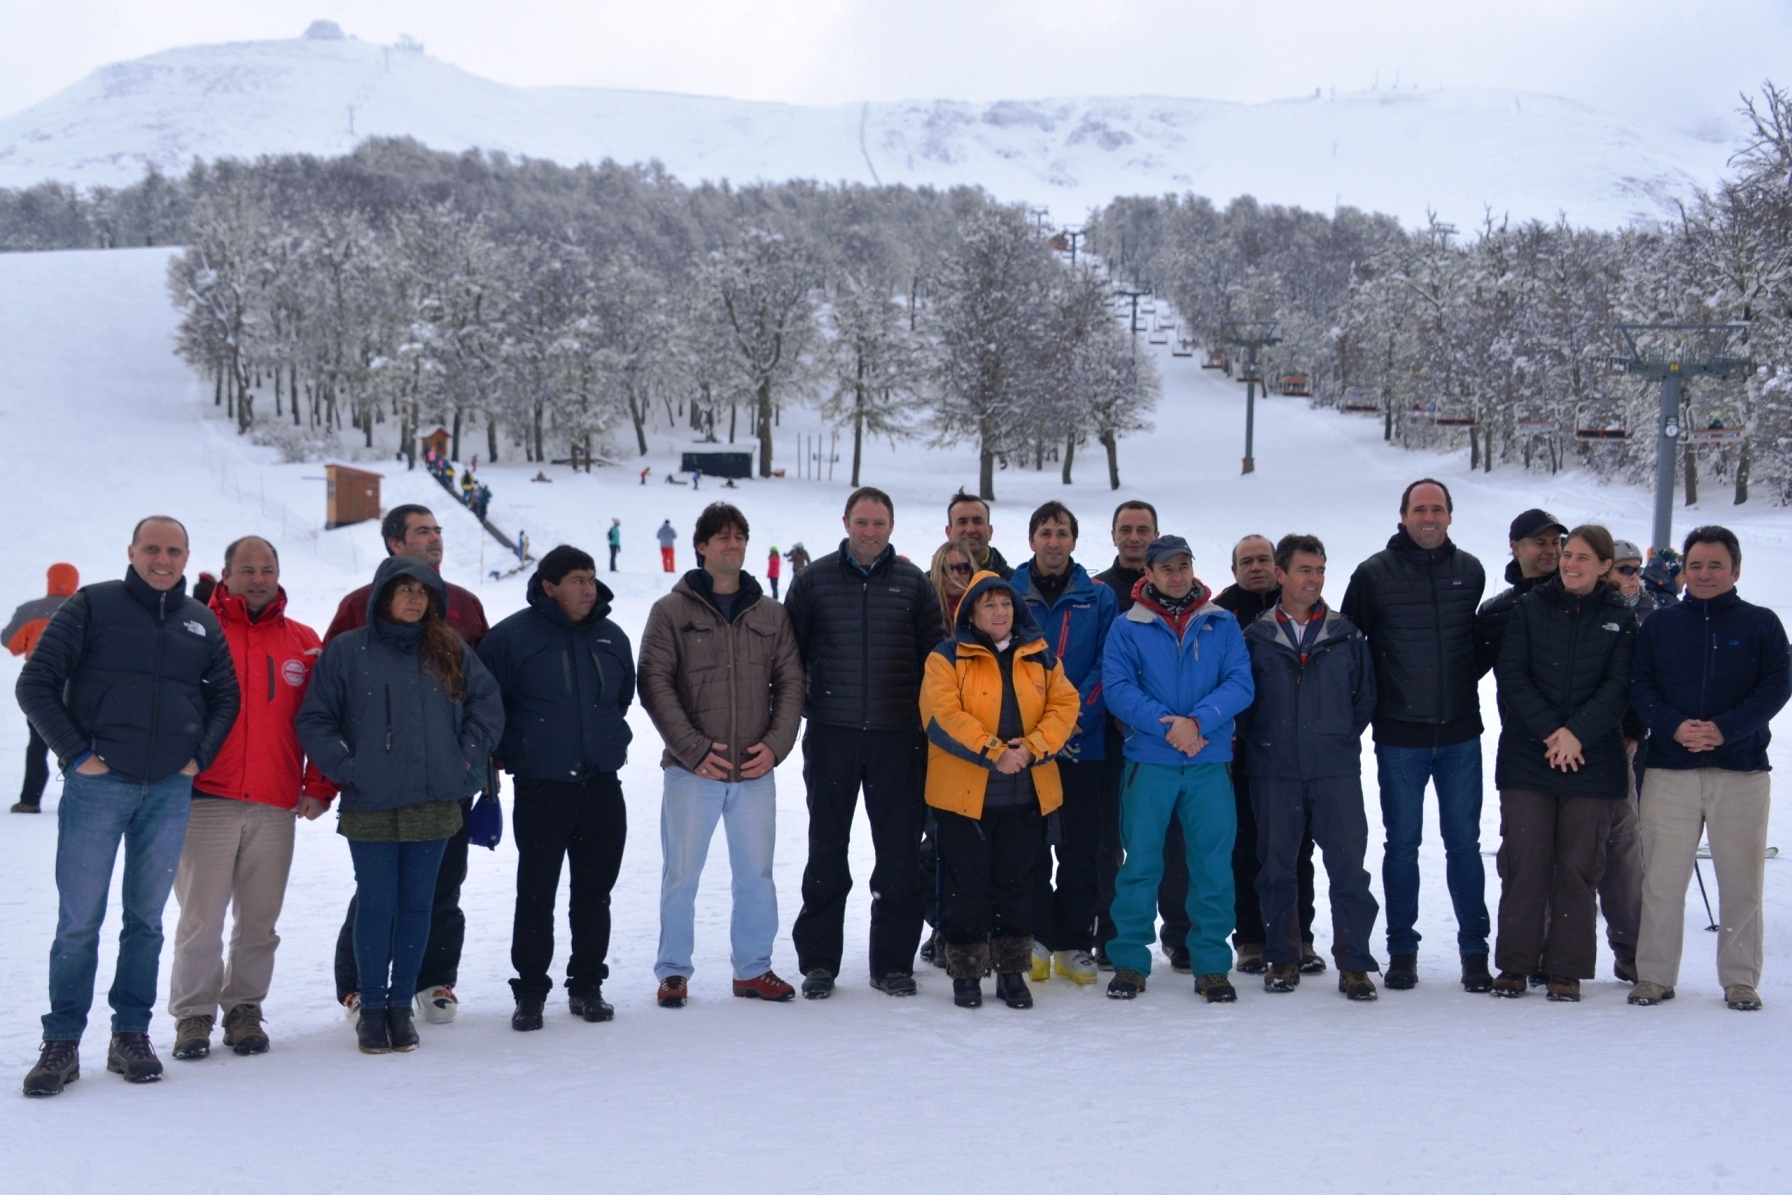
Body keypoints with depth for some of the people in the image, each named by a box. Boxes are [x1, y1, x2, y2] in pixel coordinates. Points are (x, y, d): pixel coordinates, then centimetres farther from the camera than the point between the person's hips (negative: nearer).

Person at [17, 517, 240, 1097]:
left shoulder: (202, 623, 11)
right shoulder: (92, 606, 0)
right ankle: (62, 1043, 7)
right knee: (79, 920, -2)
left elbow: (226, 695, 20)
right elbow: (36, 683, -2)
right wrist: (76, 752, -7)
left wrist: (200, 755, 7)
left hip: (170, 791, 3)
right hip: (97, 786, -3)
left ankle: (131, 1035, 18)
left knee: (147, 918, 8)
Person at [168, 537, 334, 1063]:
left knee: (259, 921, 8)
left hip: (276, 807, 2)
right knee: (201, 917, 0)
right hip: (206, 801, -2)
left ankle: (244, 1010, 20)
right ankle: (194, 1015, 11)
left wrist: (318, 787, 5)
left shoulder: (304, 643, 10)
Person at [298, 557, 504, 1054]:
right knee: (376, 907, 1)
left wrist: (468, 757, 3)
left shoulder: (450, 651, 8)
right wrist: (345, 766, -6)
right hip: (370, 807, -2)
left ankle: (401, 1005, 19)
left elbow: (487, 702, 13)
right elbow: (314, 720, 3)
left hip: (434, 804, 2)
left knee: (417, 906, 7)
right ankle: (371, 1008, 14)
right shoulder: (346, 651, 1)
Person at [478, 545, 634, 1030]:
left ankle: (587, 985, 22)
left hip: (603, 788, 4)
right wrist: (508, 754, 4)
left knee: (595, 892, 10)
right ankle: (530, 991, 11)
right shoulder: (512, 636, -7)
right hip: (540, 791, -4)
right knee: (536, 894, 0)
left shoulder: (612, 638, 9)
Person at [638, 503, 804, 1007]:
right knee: (681, 875, 5)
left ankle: (753, 969, 23)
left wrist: (775, 744, -6)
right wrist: (695, 750, -14)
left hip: (756, 773, 3)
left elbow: (790, 683, 9)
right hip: (691, 773, -3)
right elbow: (655, 684, -7)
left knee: (756, 875, 10)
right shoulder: (672, 611, -1)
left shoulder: (771, 614, 9)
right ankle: (673, 972, 18)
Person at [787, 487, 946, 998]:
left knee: (899, 852, 4)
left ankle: (893, 962, 15)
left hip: (898, 739, 0)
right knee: (826, 851, 6)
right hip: (831, 736, 0)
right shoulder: (814, 580, 4)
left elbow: (934, 657, 9)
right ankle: (818, 961, 16)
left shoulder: (912, 582, 6)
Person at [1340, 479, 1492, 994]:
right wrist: (1376, 696, -1)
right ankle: (1402, 950, 15)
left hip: (1460, 733, 2)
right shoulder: (1374, 574, -2)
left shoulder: (1470, 572, 7)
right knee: (1402, 844, 6)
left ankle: (1475, 950, 15)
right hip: (1399, 736, -2)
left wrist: (1468, 677, 4)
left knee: (1464, 841, 6)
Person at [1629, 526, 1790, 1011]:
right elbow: (1638, 685, 3)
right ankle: (1654, 974, 9)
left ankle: (1740, 979, 13)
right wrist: (1673, 726, -15)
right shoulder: (1659, 624, 11)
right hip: (1669, 770, 1)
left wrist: (1724, 729, -16)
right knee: (1661, 878, 1)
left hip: (1742, 770, -1)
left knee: (1741, 879, 3)